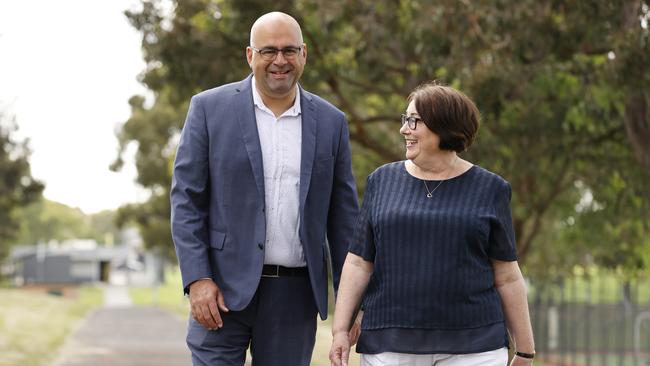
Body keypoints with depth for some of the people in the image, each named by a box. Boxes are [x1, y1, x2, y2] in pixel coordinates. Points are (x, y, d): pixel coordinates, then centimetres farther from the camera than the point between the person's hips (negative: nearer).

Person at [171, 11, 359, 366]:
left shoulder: (331, 122, 7)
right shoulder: (210, 108, 0)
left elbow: (342, 213, 9)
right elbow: (186, 199, -2)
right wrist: (197, 279, -11)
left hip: (295, 295, 2)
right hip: (224, 287, -2)